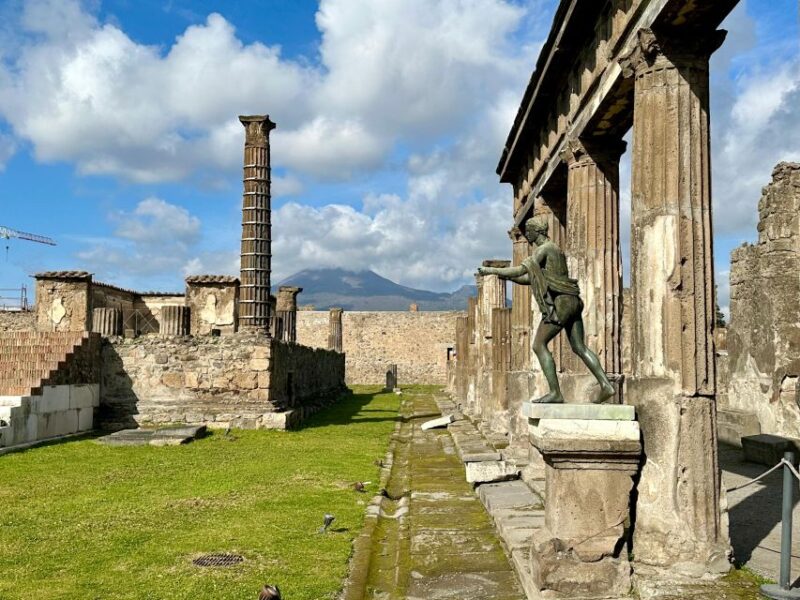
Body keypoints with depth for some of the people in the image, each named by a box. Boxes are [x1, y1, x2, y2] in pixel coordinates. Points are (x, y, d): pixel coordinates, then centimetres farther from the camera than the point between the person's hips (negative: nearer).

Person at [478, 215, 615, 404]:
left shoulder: (543, 249, -7)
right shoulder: (552, 249, 23)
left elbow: (521, 270, -18)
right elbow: (530, 278, 25)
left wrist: (493, 270, -10)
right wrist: (505, 275, 16)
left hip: (559, 303, -10)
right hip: (572, 302, 10)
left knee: (539, 345, -6)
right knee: (579, 347, 10)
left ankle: (555, 392, -10)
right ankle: (606, 385, 4)